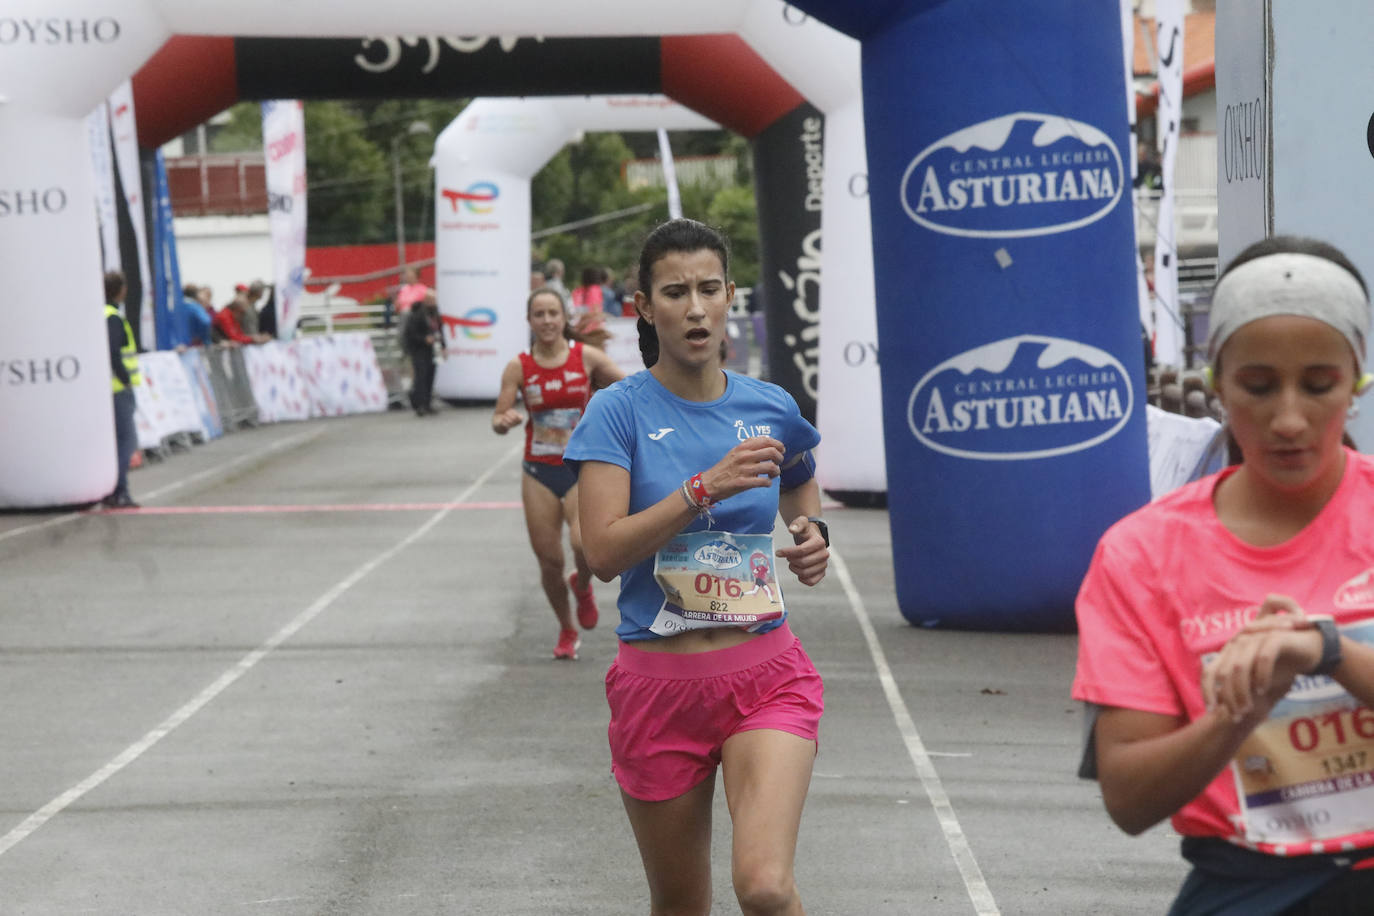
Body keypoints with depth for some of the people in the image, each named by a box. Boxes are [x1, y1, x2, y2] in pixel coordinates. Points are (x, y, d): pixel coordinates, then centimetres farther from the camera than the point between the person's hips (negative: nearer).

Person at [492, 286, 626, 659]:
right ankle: (567, 631, 27)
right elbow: (498, 418, -1)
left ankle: (582, 586, 11)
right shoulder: (519, 367, 0)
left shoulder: (586, 357, -3)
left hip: (582, 469, -2)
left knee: (584, 542, -25)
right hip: (539, 472, 2)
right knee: (549, 561, 2)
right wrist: (505, 421, -24)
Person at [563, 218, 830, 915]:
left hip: (765, 678, 1)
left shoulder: (772, 409, 4)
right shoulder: (620, 410, -4)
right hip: (658, 683, -1)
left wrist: (812, 543, 3)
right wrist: (705, 487, -23)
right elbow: (603, 552, -15)